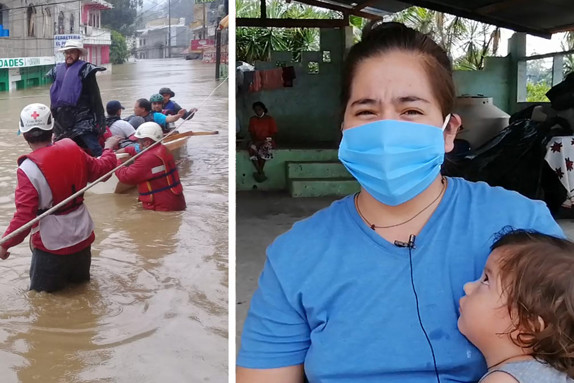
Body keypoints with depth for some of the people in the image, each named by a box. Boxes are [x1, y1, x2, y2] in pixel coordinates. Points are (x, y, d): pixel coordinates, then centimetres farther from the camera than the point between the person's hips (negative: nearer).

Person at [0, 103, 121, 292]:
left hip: (52, 244, -5)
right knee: (79, 283, 25)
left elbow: (25, 215, -22)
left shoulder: (29, 168, -22)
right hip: (83, 236, 6)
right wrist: (108, 149, 31)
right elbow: (100, 170, 11)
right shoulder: (73, 149, -6)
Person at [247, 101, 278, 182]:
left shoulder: (270, 119, -2)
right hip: (256, 141, 3)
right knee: (251, 148, -32)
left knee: (264, 148, -38)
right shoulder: (252, 119, 8)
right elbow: (251, 132, 9)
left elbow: (273, 133, -4)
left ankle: (259, 172, -25)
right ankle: (261, 173, -28)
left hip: (267, 140, -3)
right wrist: (254, 140, -11)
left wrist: (263, 140, -15)